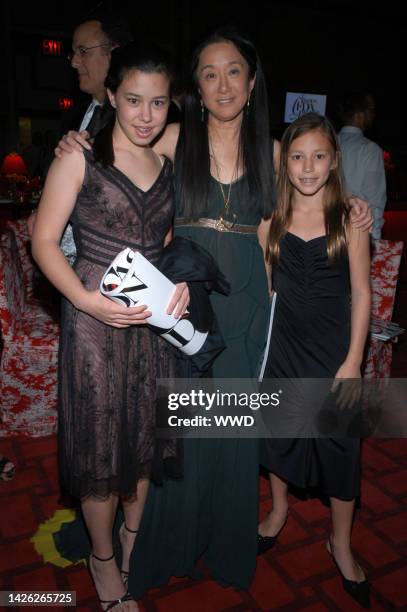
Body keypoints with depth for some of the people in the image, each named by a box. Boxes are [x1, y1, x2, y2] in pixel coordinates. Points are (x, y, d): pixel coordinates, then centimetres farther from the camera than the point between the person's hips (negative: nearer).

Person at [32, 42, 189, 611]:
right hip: (97, 318, -5)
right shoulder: (79, 156, -6)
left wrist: (180, 282, -4)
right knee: (100, 437, 7)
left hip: (156, 318, 5)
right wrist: (89, 301, -22)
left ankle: (133, 532, 43)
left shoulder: (168, 163, 9)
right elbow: (44, 241, -9)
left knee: (145, 431, 17)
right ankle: (102, 558, 33)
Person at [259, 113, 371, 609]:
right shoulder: (274, 217, -1)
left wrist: (353, 360, -10)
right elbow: (265, 283, 6)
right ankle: (279, 510, 43)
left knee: (339, 442, 7)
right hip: (283, 342, 3)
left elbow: (361, 293, -6)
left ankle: (340, 542, 31)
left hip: (333, 347, -2)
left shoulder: (349, 218, -7)